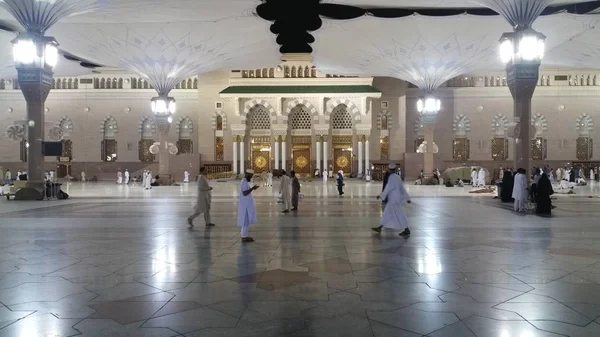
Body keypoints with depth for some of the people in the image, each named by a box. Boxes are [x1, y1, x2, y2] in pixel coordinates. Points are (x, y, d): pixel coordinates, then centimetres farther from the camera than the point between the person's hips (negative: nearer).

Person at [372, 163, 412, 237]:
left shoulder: (392, 177, -16)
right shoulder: (397, 177, 10)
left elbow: (388, 188, -17)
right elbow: (402, 189, 13)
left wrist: (381, 196, -8)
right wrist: (407, 198, 15)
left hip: (393, 199, -10)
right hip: (395, 198, 10)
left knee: (399, 214, -4)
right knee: (387, 213, 12)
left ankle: (407, 230, 1)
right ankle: (379, 228, 17)